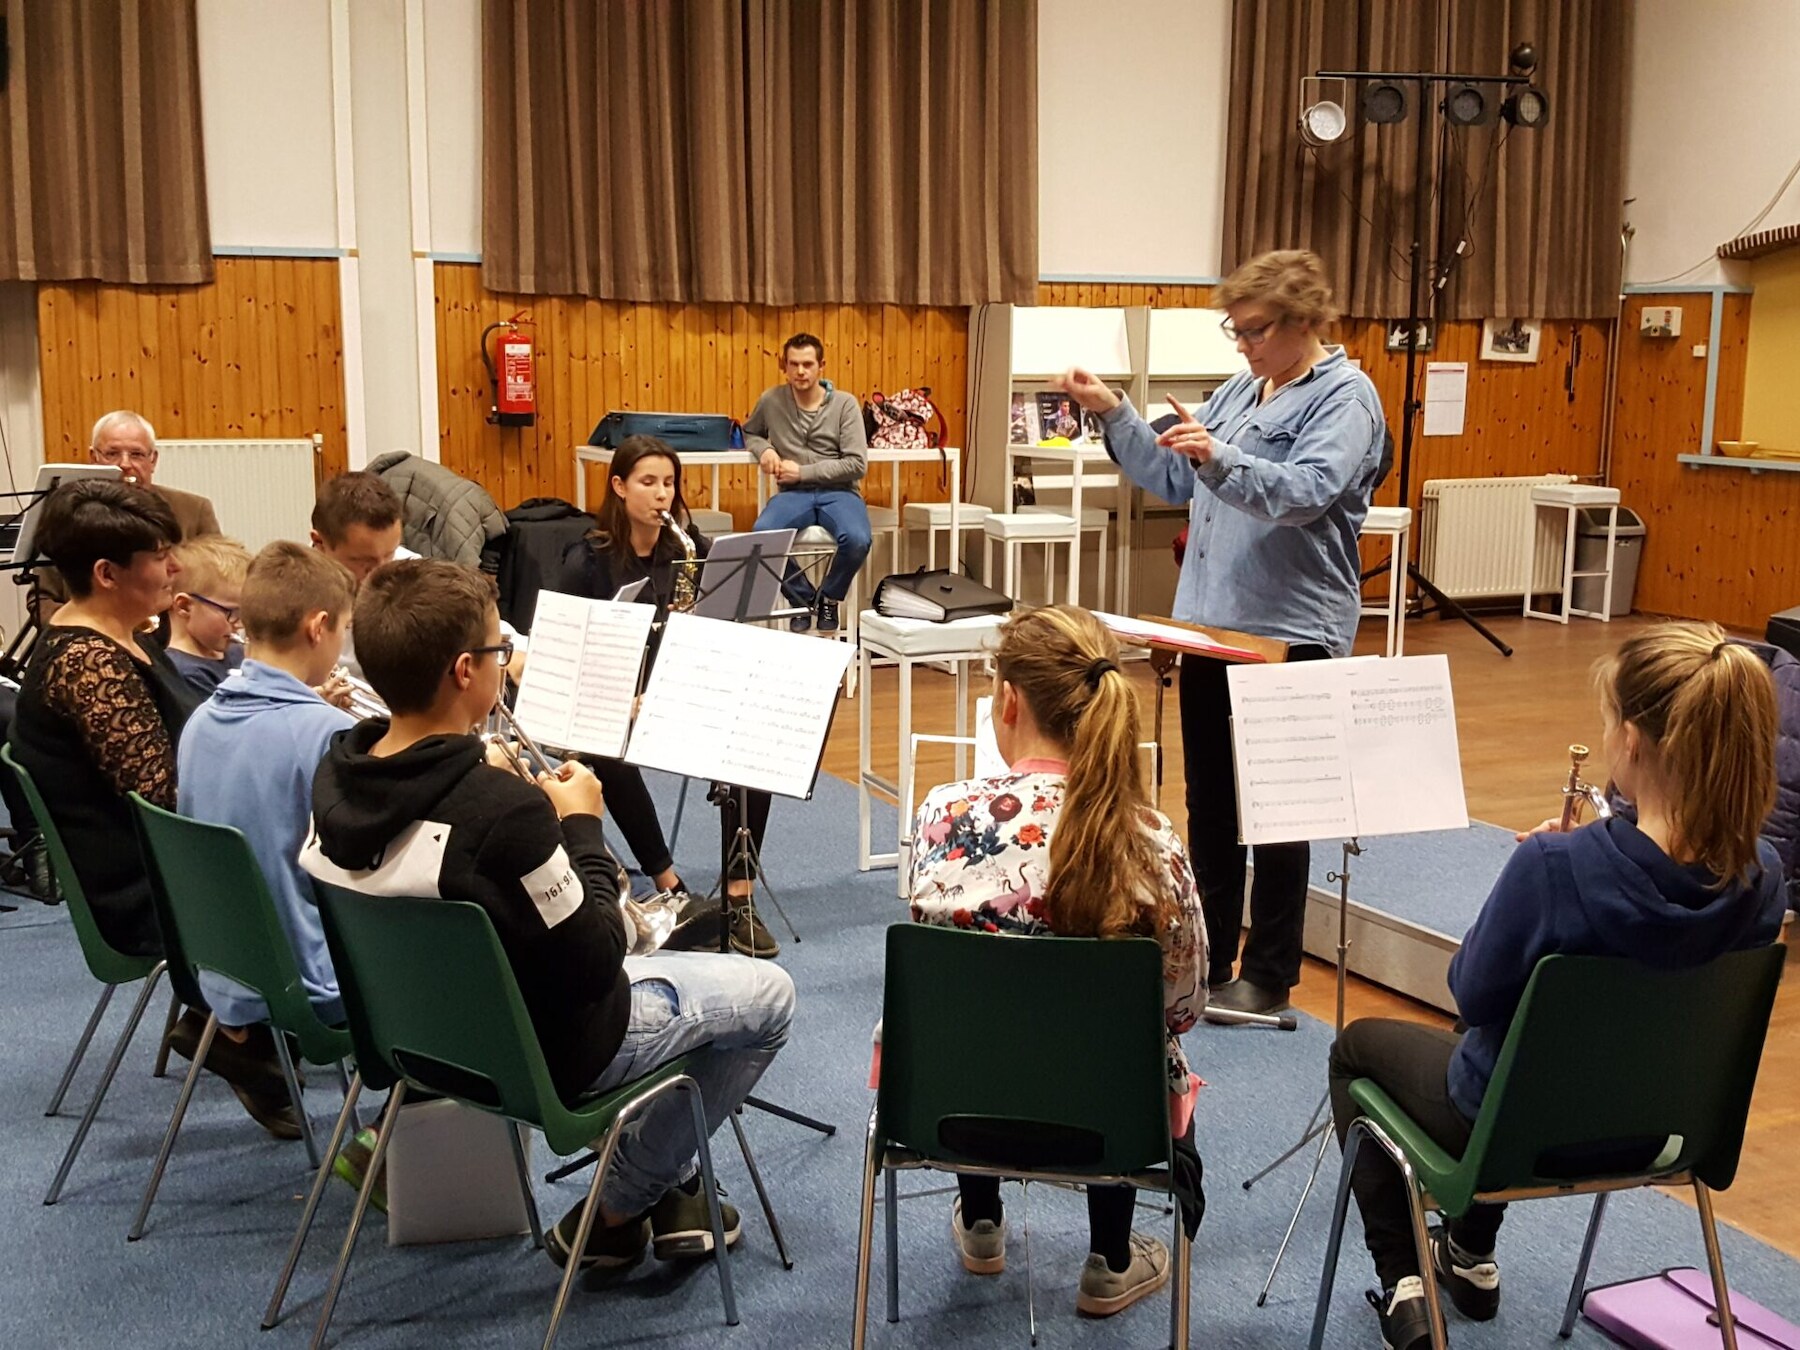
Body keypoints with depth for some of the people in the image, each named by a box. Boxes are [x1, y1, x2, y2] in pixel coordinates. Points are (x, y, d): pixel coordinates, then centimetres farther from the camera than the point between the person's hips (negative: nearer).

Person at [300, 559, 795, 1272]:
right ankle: (618, 1208, 15)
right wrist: (582, 826, -13)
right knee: (767, 994, 8)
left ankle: (665, 1186, 32)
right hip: (546, 1053, -8)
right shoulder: (504, 810, -36)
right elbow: (597, 963, -25)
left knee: (649, 967, 32)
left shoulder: (335, 778, -11)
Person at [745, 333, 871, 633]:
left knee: (857, 540, -35)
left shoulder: (845, 404, -1)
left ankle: (829, 598, 0)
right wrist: (763, 450, 1)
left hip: (838, 491, -1)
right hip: (793, 493, 1)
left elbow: (857, 464, -7)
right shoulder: (771, 400, 5)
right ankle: (803, 597, -3)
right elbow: (749, 432, 26)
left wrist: (803, 472, -11)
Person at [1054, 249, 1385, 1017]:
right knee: (1208, 801, 13)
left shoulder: (1344, 396, -8)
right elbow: (1172, 479, 18)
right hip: (1210, 624, 7)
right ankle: (1205, 957, 24)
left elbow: (1305, 491, -24)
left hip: (1290, 631, -7)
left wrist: (1220, 458, -39)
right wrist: (1112, 413, 8)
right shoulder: (1241, 390, 14)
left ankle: (1269, 975, 14)